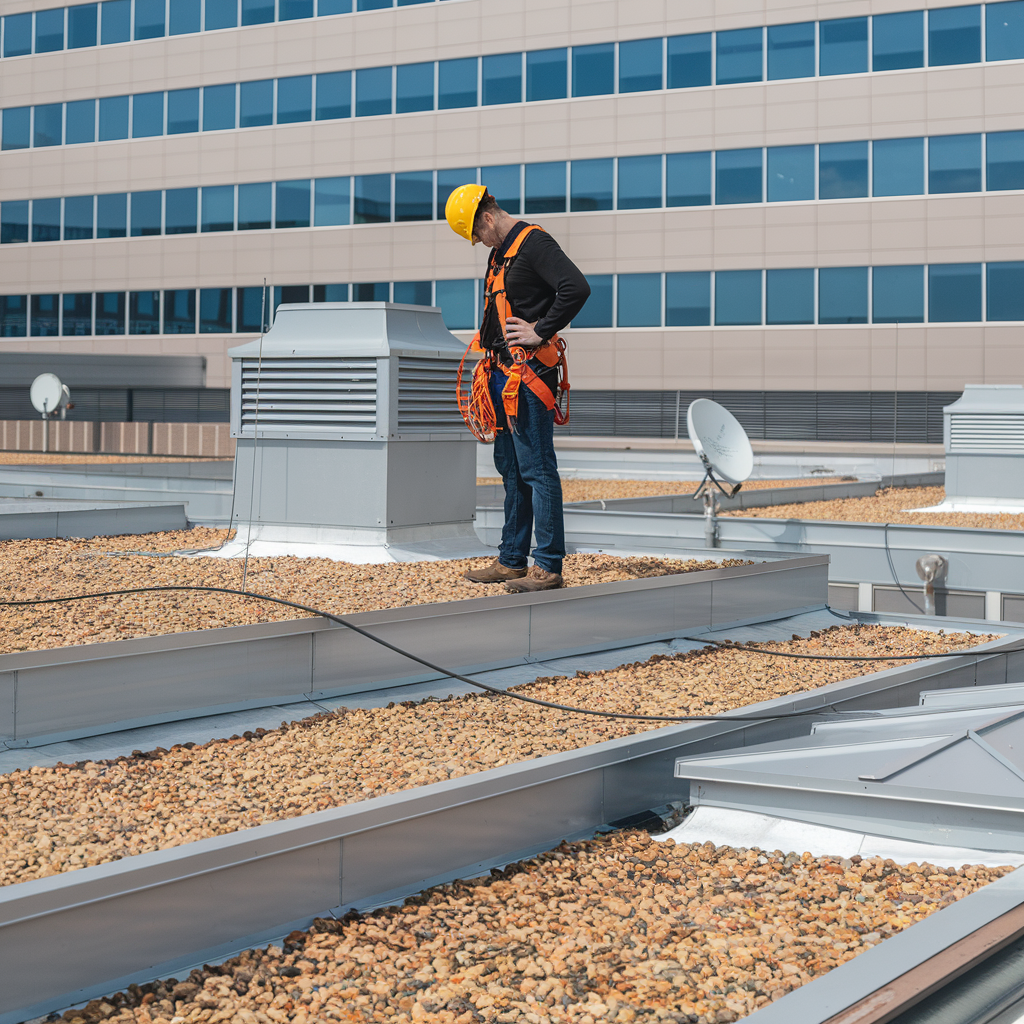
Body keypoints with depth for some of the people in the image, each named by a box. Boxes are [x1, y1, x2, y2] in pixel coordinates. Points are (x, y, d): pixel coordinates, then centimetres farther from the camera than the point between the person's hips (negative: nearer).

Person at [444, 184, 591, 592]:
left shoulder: (534, 242, -11)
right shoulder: (500, 252, 18)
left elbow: (577, 288, -24)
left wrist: (541, 332, -18)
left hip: (529, 373, -10)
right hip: (502, 373, 10)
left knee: (537, 470, -8)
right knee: (511, 469, 14)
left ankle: (548, 567, -5)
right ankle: (512, 561, 21)